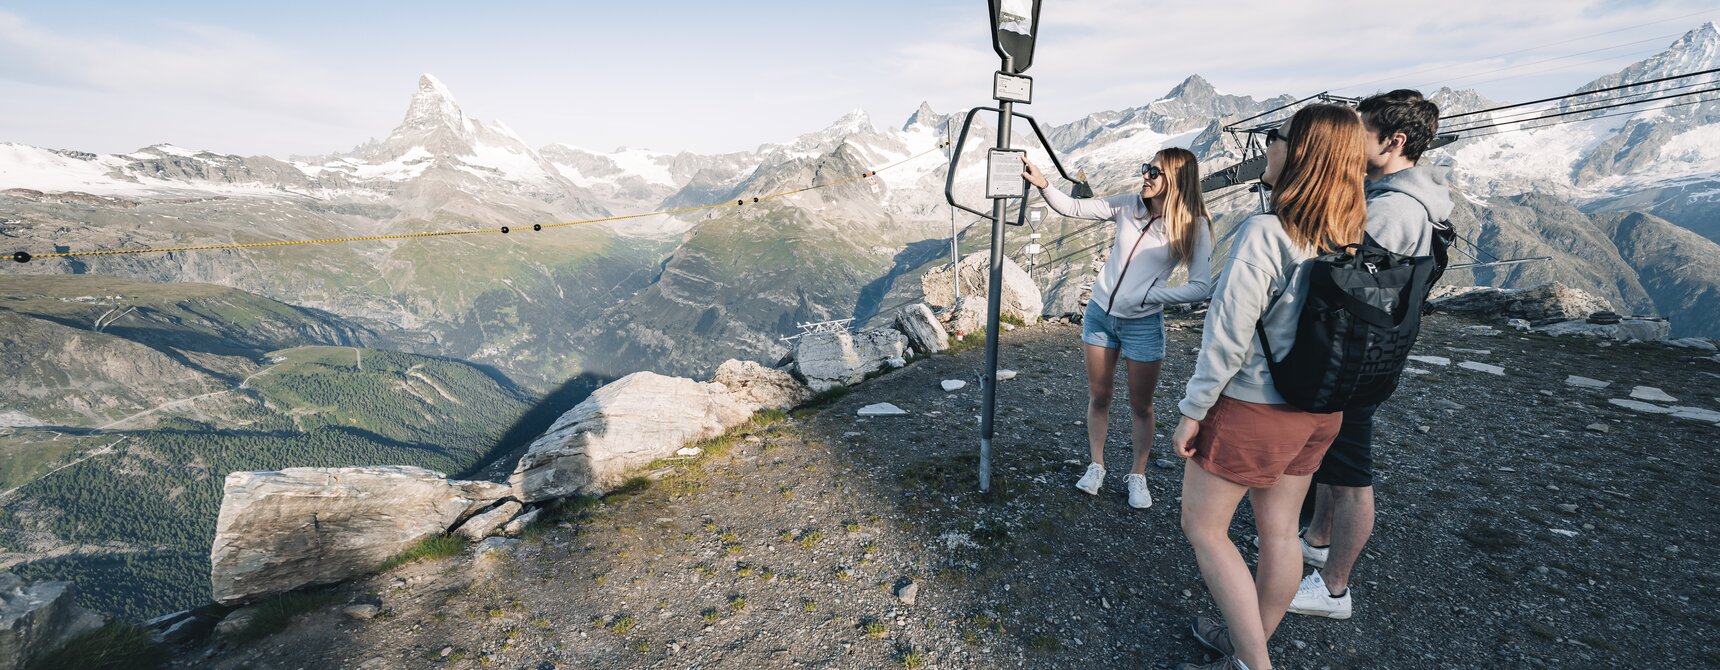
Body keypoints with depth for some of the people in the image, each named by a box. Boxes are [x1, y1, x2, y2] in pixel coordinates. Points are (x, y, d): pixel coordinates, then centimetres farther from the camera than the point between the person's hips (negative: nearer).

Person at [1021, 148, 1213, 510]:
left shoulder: (1193, 226, -11)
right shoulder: (1128, 205, -3)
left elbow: (1201, 287, -16)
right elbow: (1072, 208, -1)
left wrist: (1146, 296, -20)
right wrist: (1043, 184, -16)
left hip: (1143, 323, -3)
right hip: (1099, 313, 3)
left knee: (1141, 405, 10)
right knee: (1098, 396, 12)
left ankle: (1137, 476, 28)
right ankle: (1096, 466, 29)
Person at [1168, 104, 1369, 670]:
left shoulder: (1265, 232, -22)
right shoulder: (1353, 237, 1)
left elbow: (1228, 335, -22)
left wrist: (1192, 411, -13)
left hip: (1252, 407, -8)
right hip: (1318, 410, 8)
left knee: (1202, 528, 9)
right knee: (1280, 533, 18)